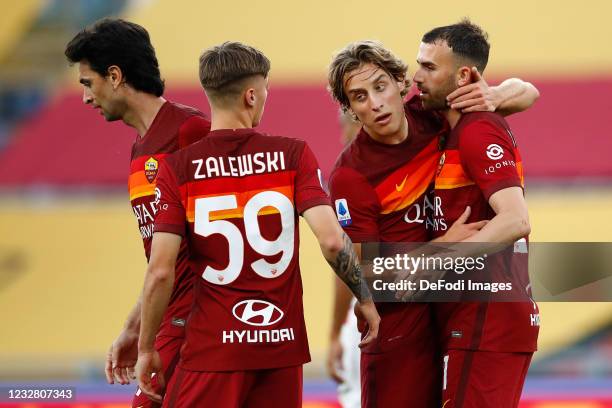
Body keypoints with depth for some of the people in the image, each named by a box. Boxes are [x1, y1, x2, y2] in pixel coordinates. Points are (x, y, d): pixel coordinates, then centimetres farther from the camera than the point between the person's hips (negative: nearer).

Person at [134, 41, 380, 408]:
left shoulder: (178, 168, -4)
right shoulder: (293, 155, -1)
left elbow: (160, 272, -9)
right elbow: (332, 240, -11)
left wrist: (146, 349, 1)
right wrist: (365, 300, 4)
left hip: (214, 348, -2)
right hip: (283, 344, 2)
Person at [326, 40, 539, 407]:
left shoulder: (431, 117, -4)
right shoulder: (349, 176, -17)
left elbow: (525, 93, 8)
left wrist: (493, 97, -16)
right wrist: (445, 246, -23)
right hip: (397, 319, -5)